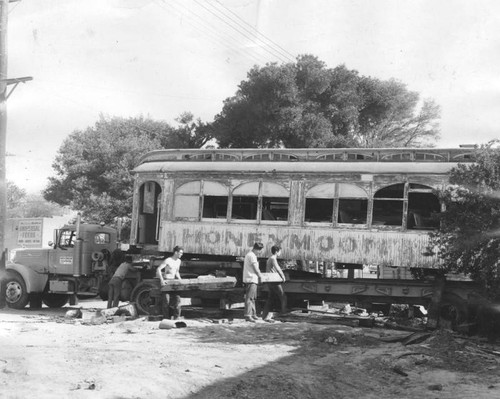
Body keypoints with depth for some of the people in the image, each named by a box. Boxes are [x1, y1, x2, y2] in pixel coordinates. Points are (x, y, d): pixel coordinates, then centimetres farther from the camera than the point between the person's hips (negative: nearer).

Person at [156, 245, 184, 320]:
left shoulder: (178, 261, 11)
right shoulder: (168, 260, -12)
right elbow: (158, 269, -17)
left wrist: (179, 279, 11)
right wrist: (161, 280, -24)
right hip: (166, 281, -6)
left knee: (177, 298, -5)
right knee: (166, 300, -5)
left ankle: (176, 318, -3)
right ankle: (167, 318, 3)